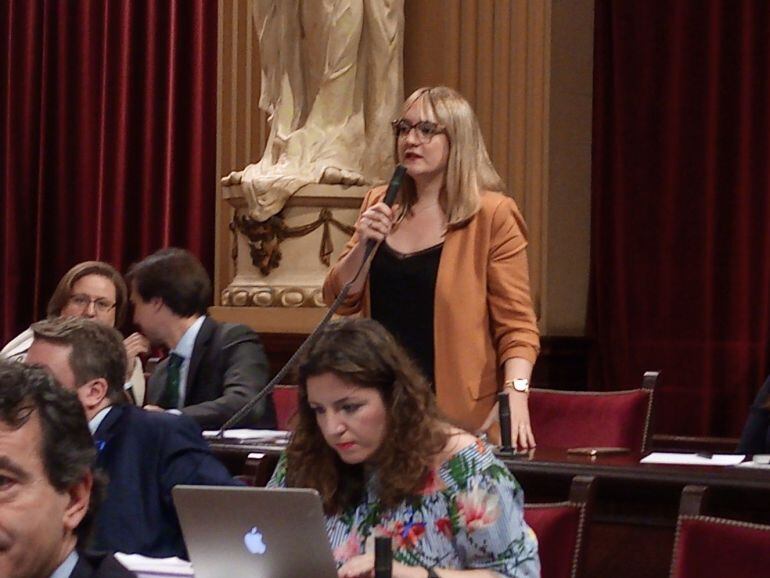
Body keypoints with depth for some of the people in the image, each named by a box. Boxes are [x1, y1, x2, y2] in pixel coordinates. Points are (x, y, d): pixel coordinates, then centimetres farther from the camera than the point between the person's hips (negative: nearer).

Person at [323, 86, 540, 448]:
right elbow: (340, 301, 10)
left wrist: (516, 396, -25)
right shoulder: (379, 207, 11)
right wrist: (363, 244, -7)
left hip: (460, 416, -4)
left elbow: (516, 325, -10)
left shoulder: (493, 215, -6)